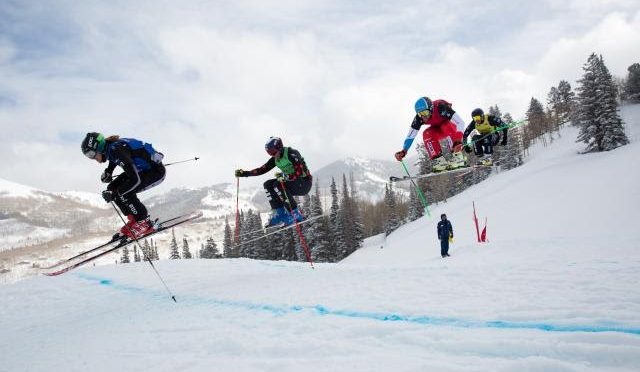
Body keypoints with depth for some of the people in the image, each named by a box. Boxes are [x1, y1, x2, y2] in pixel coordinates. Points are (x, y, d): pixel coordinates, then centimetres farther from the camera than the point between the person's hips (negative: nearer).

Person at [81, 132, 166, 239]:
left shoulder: (117, 150, -28)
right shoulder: (110, 148, -2)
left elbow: (136, 179, -32)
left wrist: (113, 195, -26)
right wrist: (107, 173, 5)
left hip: (156, 171, -10)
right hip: (141, 170, 10)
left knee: (123, 192, -20)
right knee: (112, 188, 1)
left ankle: (145, 223, -5)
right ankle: (134, 220, 10)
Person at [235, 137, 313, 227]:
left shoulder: (292, 154, -21)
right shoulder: (275, 159, 3)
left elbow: (300, 172, -29)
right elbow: (262, 169, 3)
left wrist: (285, 176, -41)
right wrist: (244, 173, -4)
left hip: (305, 183, -8)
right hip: (292, 182, 8)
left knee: (278, 185, -28)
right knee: (268, 185, -5)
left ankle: (296, 215, -24)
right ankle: (280, 213, -5)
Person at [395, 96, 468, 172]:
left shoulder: (441, 107, -37)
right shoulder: (419, 118, -25)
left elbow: (460, 122, -41)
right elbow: (410, 136, -19)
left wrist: (458, 139, -54)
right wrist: (403, 151, -30)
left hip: (451, 126, -4)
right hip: (438, 130, 4)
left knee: (446, 127, -36)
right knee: (426, 134, -26)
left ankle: (458, 157, -34)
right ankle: (439, 160, -26)